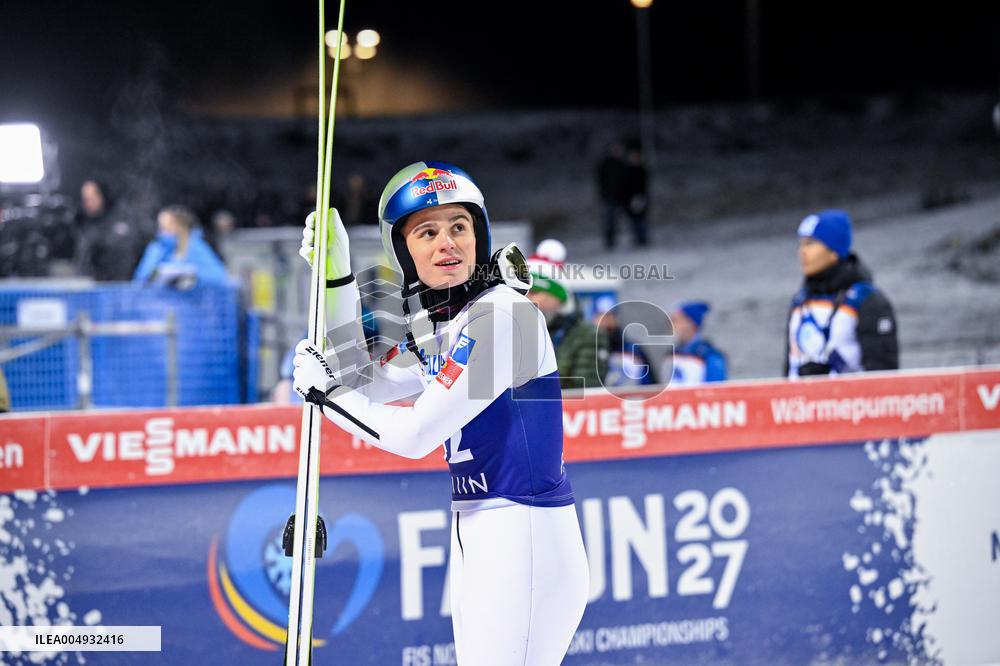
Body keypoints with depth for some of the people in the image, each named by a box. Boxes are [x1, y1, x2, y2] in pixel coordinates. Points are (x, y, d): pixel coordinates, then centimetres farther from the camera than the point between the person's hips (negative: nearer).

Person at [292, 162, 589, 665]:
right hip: (473, 539, 10)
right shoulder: (436, 325, 11)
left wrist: (323, 390, -1)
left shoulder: (501, 313, -16)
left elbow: (414, 435, -16)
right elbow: (364, 384, 22)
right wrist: (336, 272, 15)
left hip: (526, 542, -10)